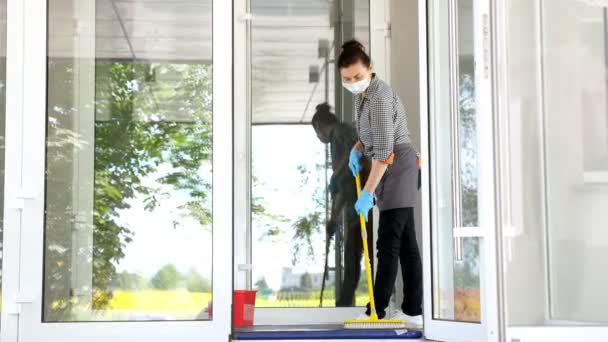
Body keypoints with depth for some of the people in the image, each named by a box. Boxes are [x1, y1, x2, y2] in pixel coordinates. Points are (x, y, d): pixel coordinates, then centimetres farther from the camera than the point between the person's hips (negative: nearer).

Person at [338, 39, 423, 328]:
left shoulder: (380, 98, -19)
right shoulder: (362, 95, 11)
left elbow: (384, 151, -24)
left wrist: (367, 193, -25)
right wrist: (357, 149, 6)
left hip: (398, 168, -10)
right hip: (391, 171, 10)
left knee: (388, 244, -8)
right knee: (405, 243, 8)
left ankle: (377, 312, -5)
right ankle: (413, 312, 11)